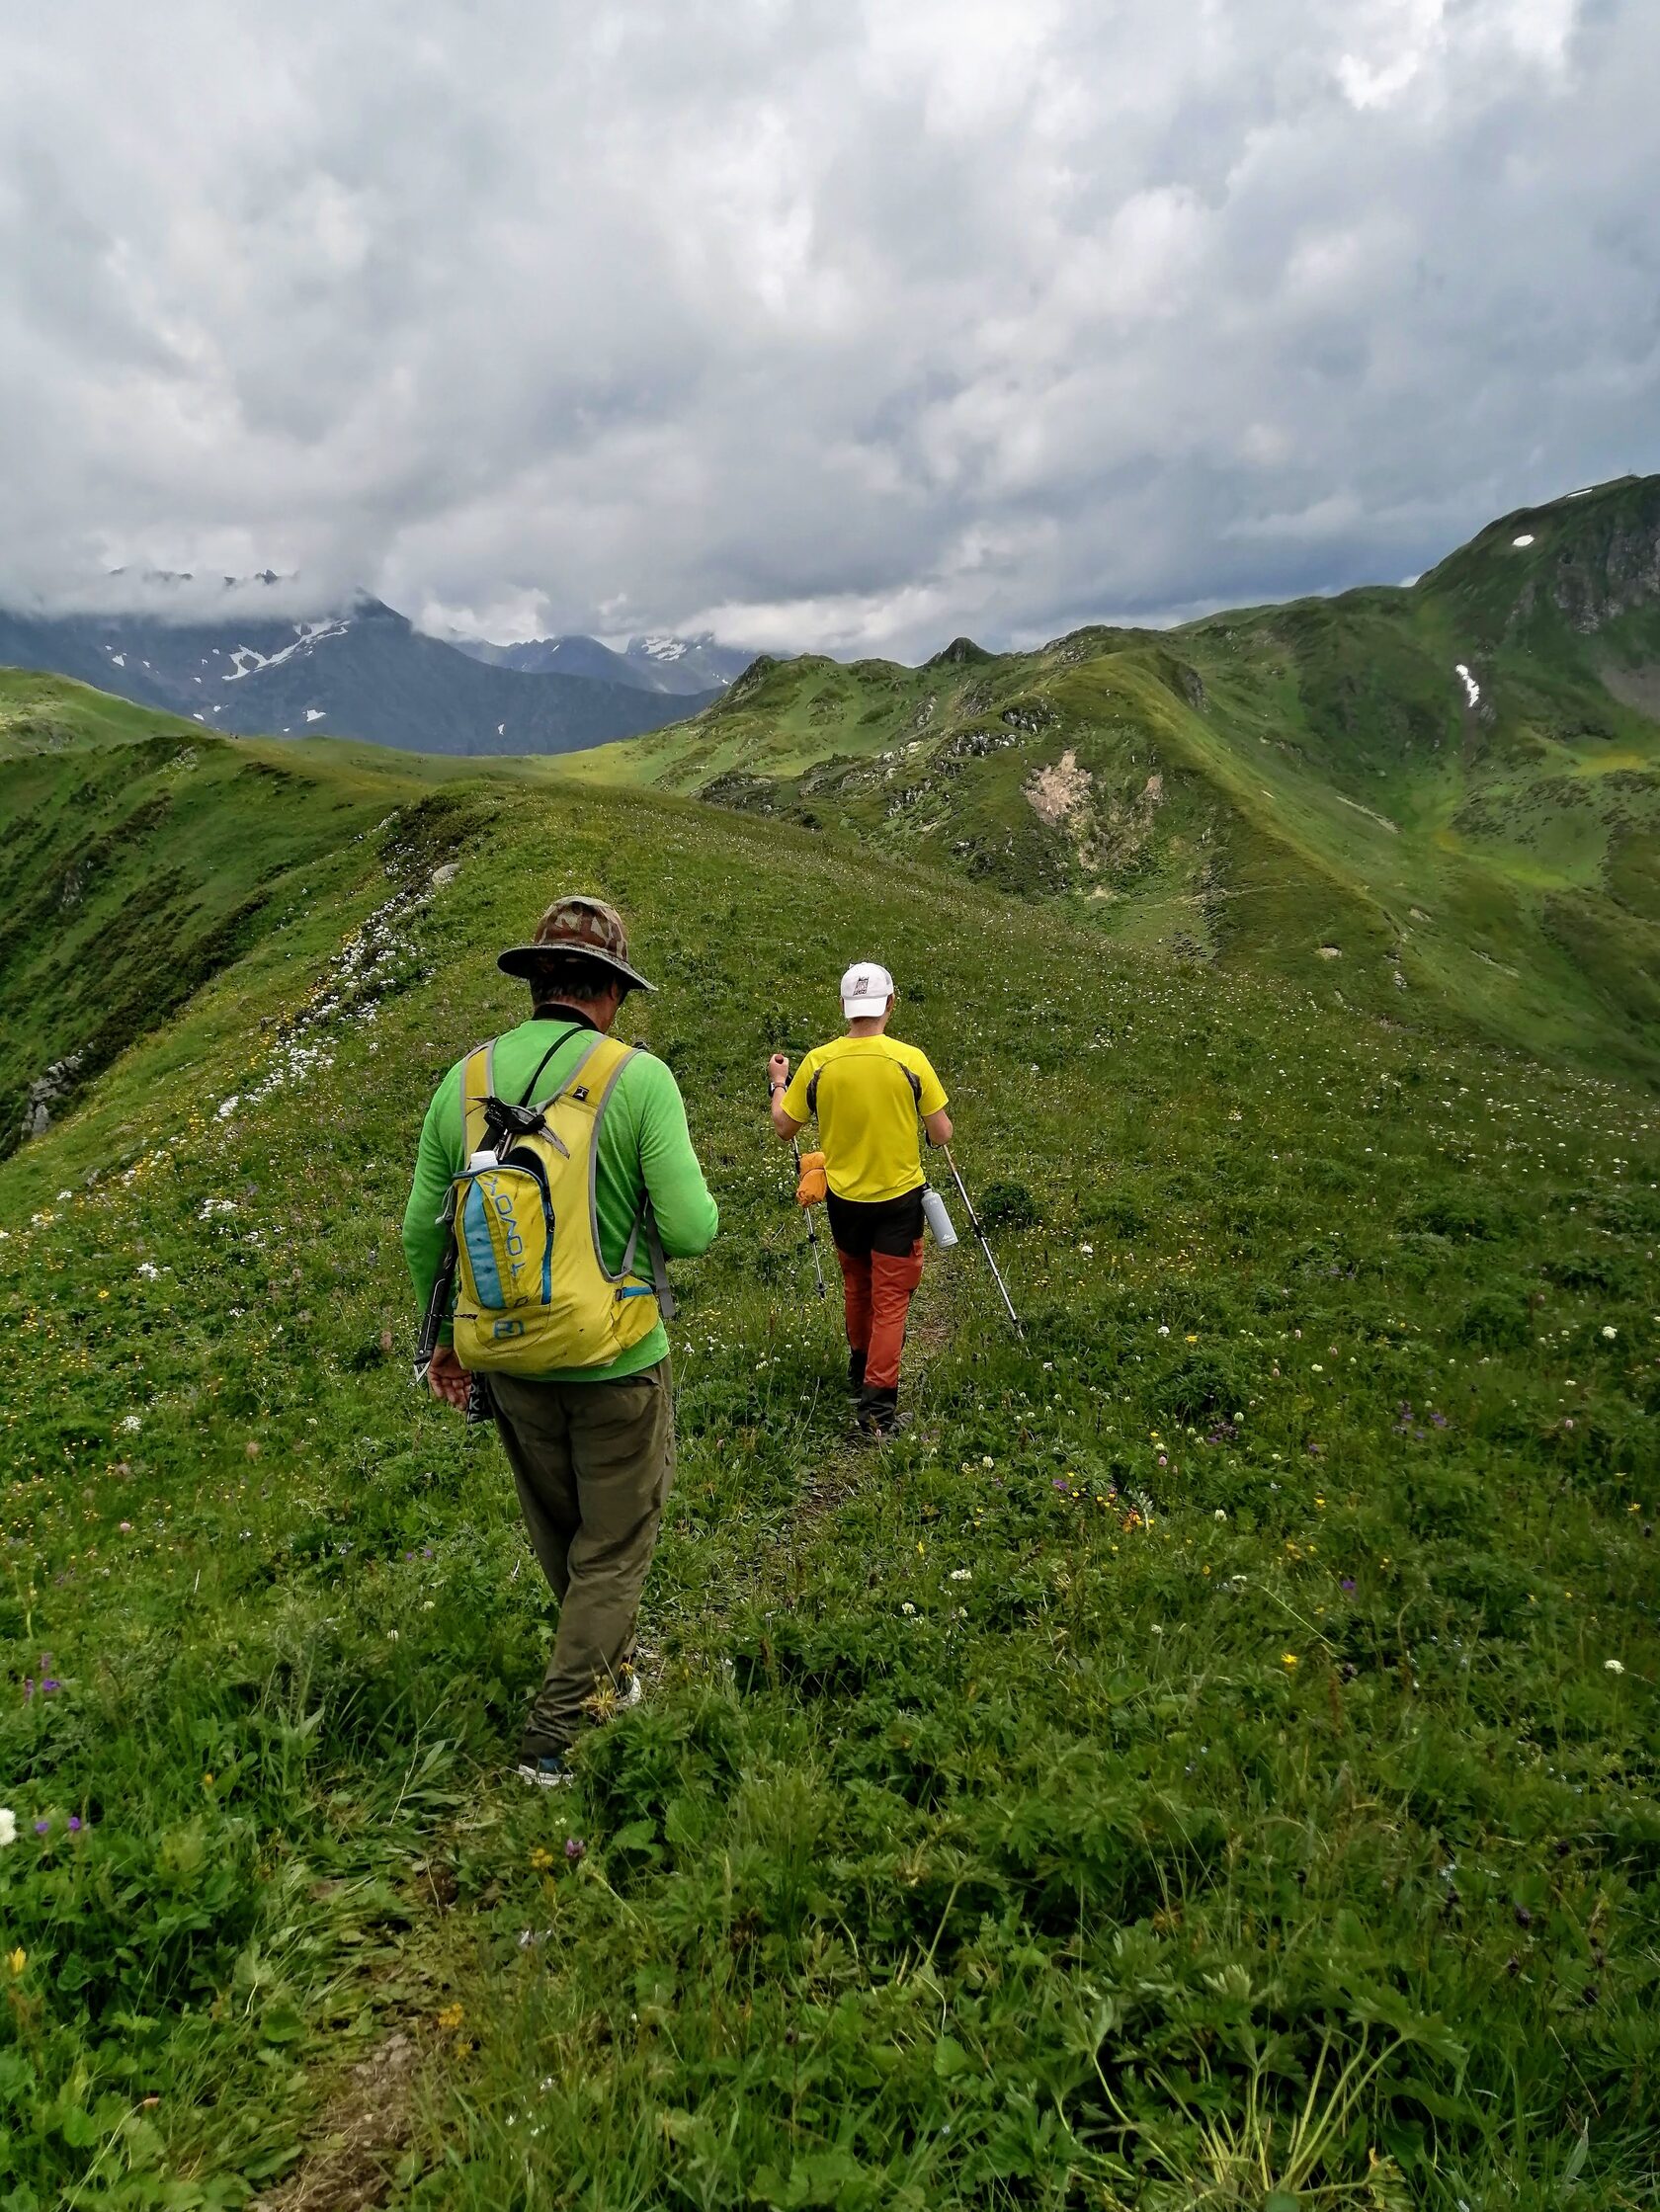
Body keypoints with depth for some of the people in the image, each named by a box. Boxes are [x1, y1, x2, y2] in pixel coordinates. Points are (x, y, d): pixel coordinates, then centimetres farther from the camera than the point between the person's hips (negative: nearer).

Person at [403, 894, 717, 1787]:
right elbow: (691, 1230, -20)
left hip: (509, 1361, 5)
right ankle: (561, 1731, 19)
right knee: (612, 1546, 15)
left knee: (558, 1535, 26)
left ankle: (608, 1669, 47)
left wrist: (444, 1337, 17)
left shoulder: (463, 1079, -2)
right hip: (617, 1362, -5)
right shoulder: (639, 1078, -16)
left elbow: (421, 1231, 3)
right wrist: (689, 1201, 4)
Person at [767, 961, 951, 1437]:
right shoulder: (910, 1060, -14)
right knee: (890, 1299, 5)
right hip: (899, 1197, -3)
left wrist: (778, 1083, 19)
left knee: (857, 1287, 24)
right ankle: (877, 1400, 0)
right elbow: (941, 1135, -9)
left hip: (844, 1197, 3)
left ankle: (861, 1371, 41)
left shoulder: (818, 1062, -10)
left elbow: (785, 1128, 2)